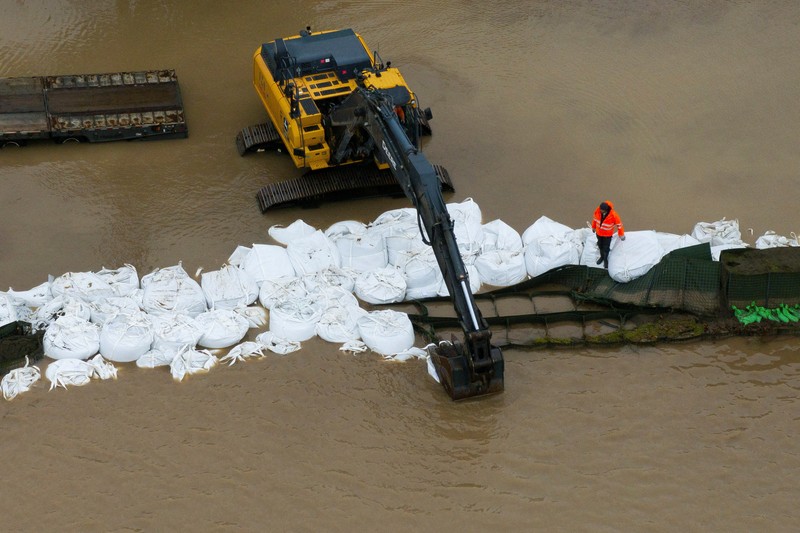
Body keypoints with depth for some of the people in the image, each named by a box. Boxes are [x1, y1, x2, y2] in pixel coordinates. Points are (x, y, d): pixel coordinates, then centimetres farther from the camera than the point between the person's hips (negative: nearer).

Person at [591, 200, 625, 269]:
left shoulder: (613, 215, -34)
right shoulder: (597, 211, -24)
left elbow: (619, 224, -18)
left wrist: (621, 234, -7)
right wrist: (593, 227, 14)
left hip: (607, 234, -3)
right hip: (599, 232, 3)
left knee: (606, 248, 11)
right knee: (600, 245, 23)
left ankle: (605, 260, 37)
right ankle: (602, 256, 49)